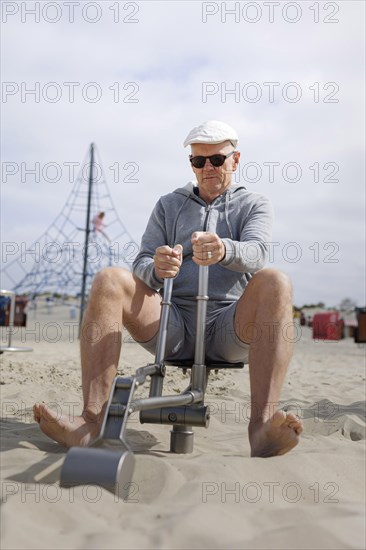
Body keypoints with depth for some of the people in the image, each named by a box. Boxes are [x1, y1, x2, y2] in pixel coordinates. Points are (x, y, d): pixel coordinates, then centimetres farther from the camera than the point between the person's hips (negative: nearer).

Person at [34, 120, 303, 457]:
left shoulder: (254, 205, 13)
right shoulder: (169, 205, 18)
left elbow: (257, 252, -10)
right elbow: (141, 264, 7)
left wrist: (224, 249, -35)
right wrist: (156, 268, -20)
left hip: (230, 328, -1)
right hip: (173, 325, 2)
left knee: (274, 282, -30)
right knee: (109, 281, -21)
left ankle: (262, 426, -42)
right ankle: (92, 423, -31)